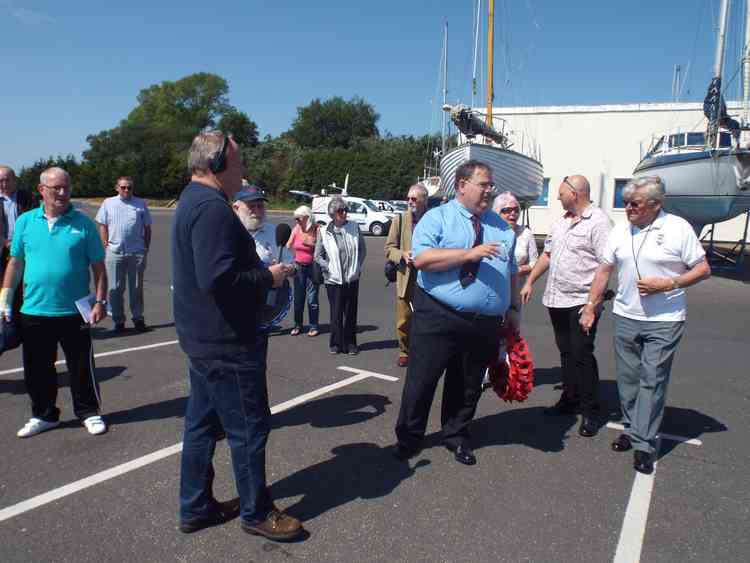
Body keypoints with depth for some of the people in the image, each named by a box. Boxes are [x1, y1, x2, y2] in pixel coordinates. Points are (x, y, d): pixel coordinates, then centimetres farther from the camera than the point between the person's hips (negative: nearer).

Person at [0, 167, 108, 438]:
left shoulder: (83, 224, -2)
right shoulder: (25, 222, 5)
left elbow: (98, 266, -1)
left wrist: (100, 301, -6)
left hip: (74, 312, -2)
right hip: (34, 312, 3)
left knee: (82, 368, 7)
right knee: (37, 370, 13)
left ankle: (88, 412, 23)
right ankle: (44, 415, 31)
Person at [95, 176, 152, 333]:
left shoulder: (141, 204, 8)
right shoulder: (108, 203, 8)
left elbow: (147, 228, 9)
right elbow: (102, 226, 8)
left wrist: (146, 248, 4)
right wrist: (105, 245, -1)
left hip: (137, 251, 0)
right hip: (114, 252, 0)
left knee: (136, 288, 8)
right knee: (115, 288, 4)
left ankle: (138, 318, 19)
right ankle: (118, 321, 14)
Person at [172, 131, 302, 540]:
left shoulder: (192, 201, 14)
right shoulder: (212, 208, -21)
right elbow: (219, 279, -30)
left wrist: (262, 269, 11)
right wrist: (268, 277, -16)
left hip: (203, 337, 11)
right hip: (226, 340, -11)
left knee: (202, 423, 18)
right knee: (249, 428, 4)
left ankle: (195, 507, 32)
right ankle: (256, 512, 21)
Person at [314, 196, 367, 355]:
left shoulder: (354, 227, 2)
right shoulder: (324, 232, -3)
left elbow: (363, 249, 11)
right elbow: (318, 255, 3)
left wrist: (358, 266, 5)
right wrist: (328, 268, -5)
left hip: (352, 278, 2)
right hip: (334, 279, -2)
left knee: (351, 312, 7)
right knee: (336, 313, 3)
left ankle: (350, 344, 18)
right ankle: (336, 344, 17)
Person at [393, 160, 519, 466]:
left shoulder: (501, 226, 14)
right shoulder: (437, 217, -3)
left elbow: (511, 272, 20)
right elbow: (421, 258, -19)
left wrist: (512, 308, 13)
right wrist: (469, 253, -21)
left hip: (486, 324, 5)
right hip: (439, 318, -4)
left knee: (468, 386, 17)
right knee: (421, 381, 6)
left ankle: (457, 436, 37)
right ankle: (408, 437, 26)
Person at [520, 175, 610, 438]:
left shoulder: (598, 221, -12)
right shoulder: (560, 222, 14)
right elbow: (547, 254, 22)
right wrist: (529, 282, 18)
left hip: (581, 301, -8)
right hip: (556, 299, 8)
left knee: (582, 354, -3)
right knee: (566, 352, 15)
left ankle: (590, 412, 9)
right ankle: (570, 400, 28)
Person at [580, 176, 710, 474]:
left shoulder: (678, 228, -7)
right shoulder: (621, 231, 6)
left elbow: (703, 269, -4)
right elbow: (604, 270, 12)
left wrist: (667, 284, -17)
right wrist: (590, 307, 10)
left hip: (664, 321, -4)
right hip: (625, 317, 5)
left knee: (652, 380, -3)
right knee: (628, 378, 11)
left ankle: (644, 444, 4)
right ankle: (632, 429, 27)